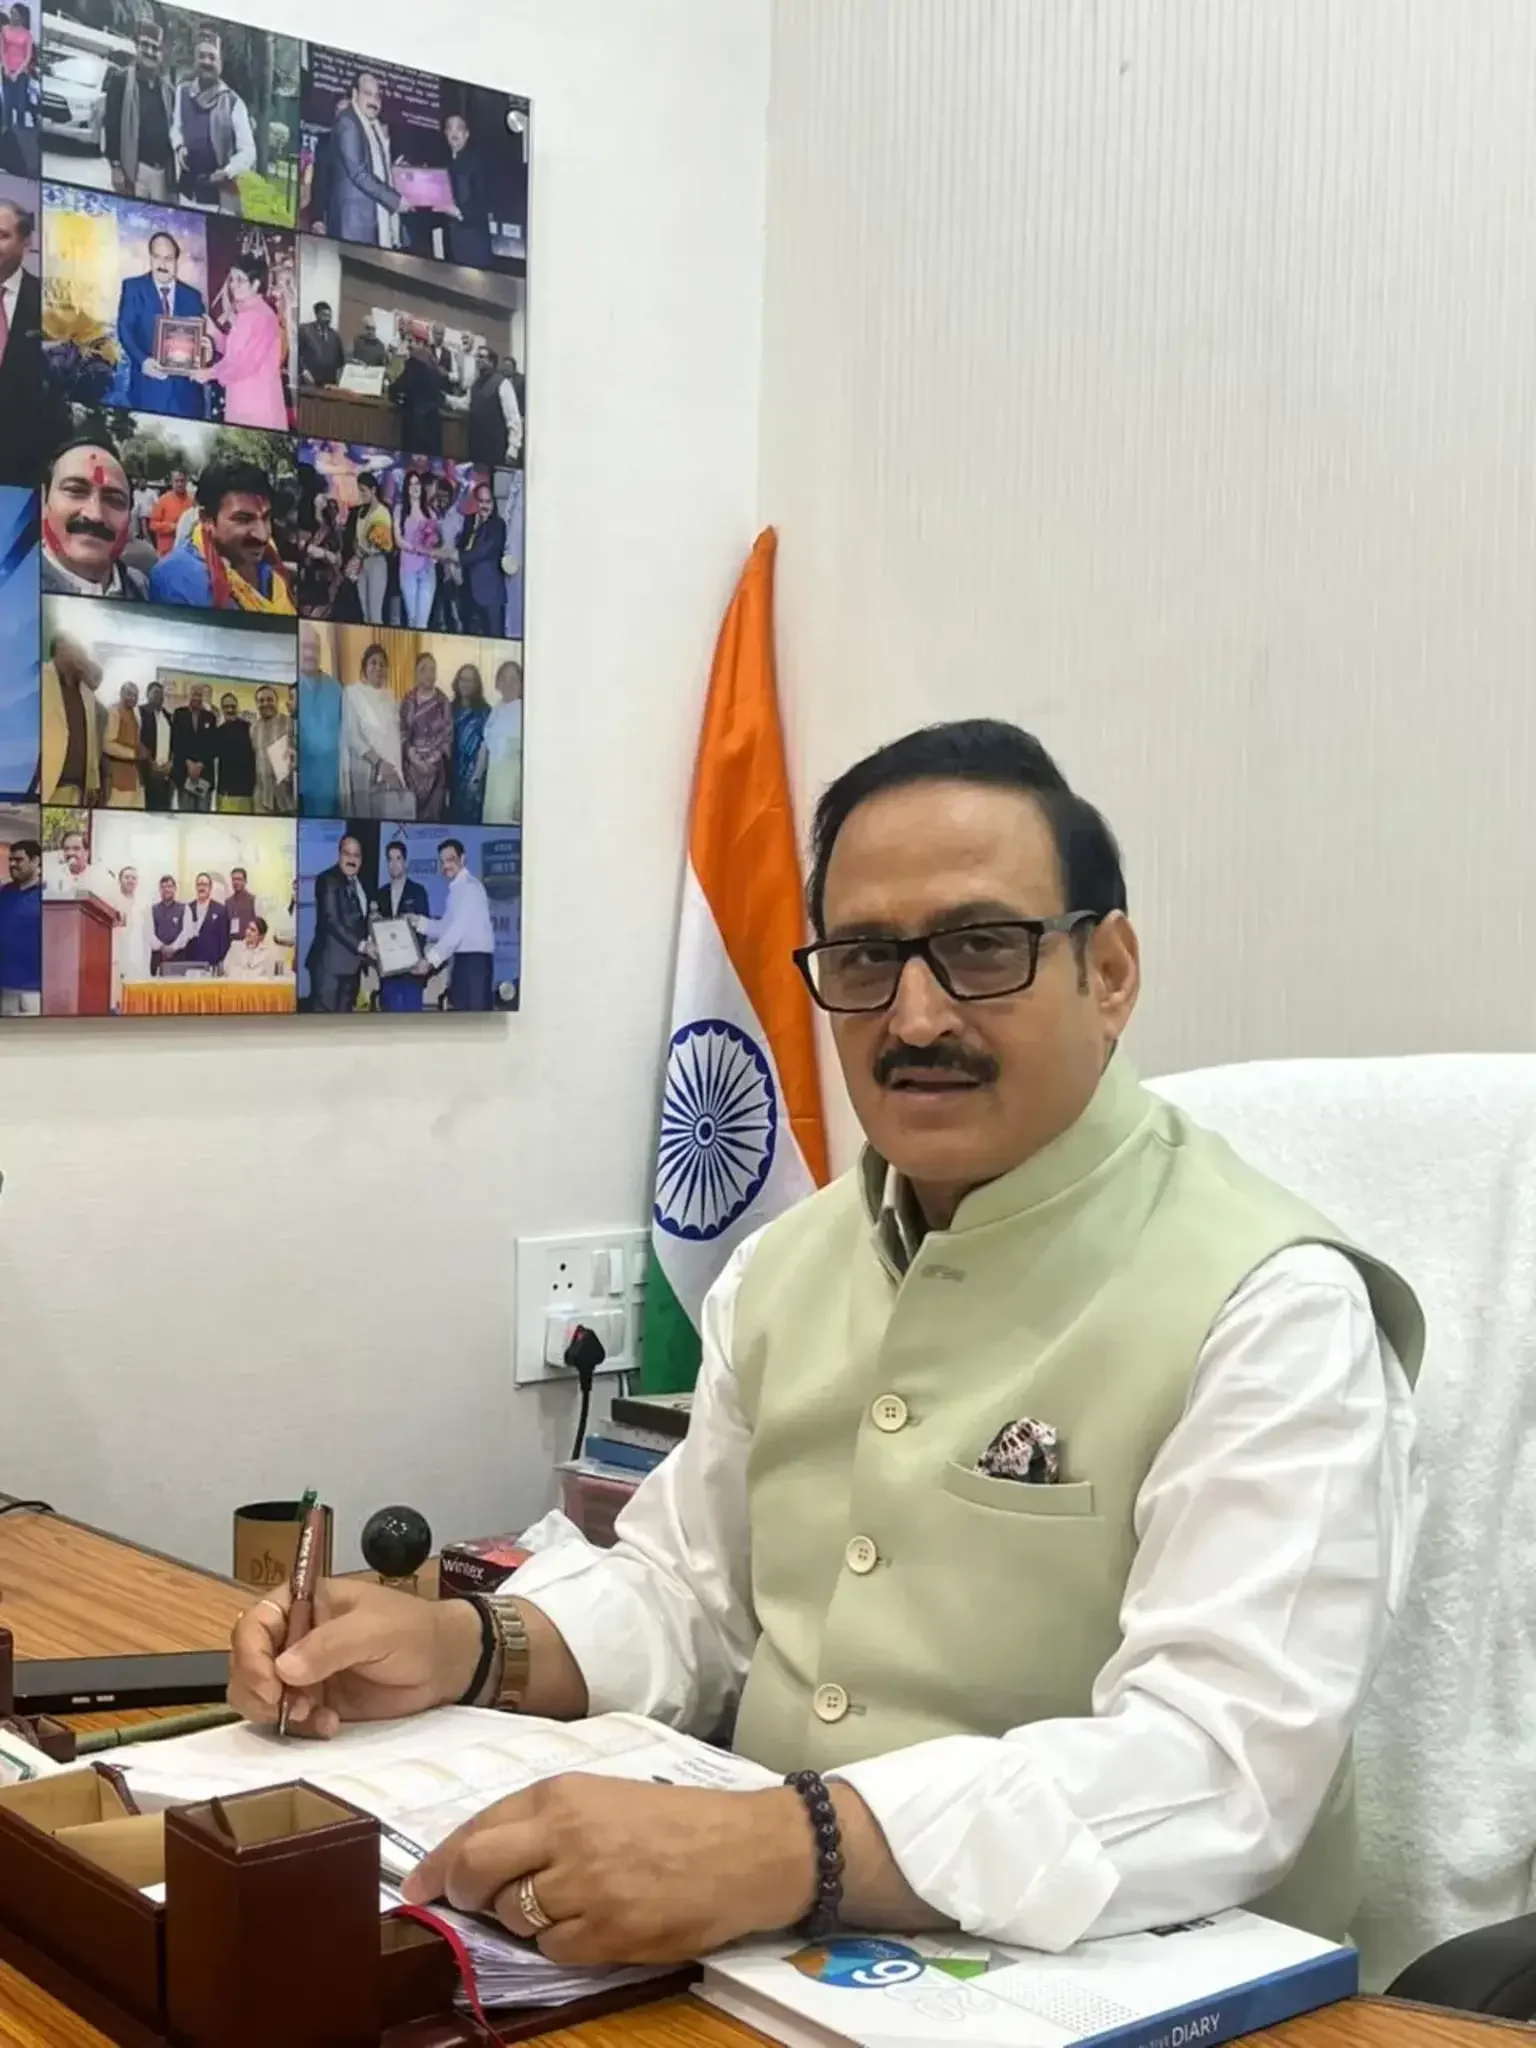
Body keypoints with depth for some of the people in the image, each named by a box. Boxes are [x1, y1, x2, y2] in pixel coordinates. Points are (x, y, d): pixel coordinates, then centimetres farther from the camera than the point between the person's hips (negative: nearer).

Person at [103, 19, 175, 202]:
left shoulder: (167, 88, 17)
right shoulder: (121, 80, 2)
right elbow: (111, 124, -3)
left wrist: (172, 171, 10)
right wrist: (115, 166, -11)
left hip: (162, 170, 5)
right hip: (134, 167, -5)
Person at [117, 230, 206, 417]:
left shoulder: (193, 296, 15)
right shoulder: (133, 287, 7)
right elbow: (125, 330, -3)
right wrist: (143, 361, -22)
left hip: (185, 389, 2)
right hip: (149, 385, -2)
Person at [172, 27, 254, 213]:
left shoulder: (233, 102, -9)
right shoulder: (183, 92, 5)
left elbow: (248, 151, -9)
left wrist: (227, 172, -25)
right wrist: (179, 146, -1)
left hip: (220, 195, -5)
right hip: (187, 191, 5)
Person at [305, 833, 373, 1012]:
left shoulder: (359, 884, 17)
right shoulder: (328, 880, -8)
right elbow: (330, 921, -17)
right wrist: (361, 945, -21)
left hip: (352, 962, 8)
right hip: (330, 962, -8)